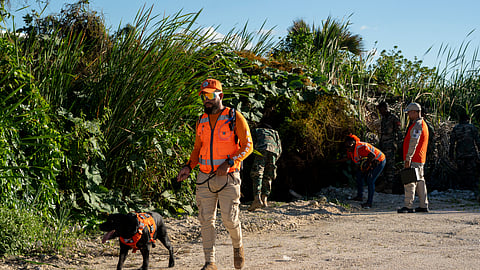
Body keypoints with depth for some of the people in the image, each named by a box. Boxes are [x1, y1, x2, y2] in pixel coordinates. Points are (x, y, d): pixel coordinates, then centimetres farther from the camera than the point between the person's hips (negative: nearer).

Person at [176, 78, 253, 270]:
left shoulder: (235, 118, -3)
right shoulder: (201, 121, 12)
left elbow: (247, 146, -5)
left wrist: (230, 162, -18)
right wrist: (189, 167, 4)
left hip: (228, 178, -4)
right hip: (205, 178, 4)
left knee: (229, 219, -6)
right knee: (206, 220, 2)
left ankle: (238, 247, 26)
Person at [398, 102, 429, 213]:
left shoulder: (417, 125, -15)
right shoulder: (422, 124, 19)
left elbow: (413, 143, -22)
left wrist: (408, 158, -23)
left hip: (413, 160, -11)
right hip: (420, 159, 11)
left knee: (409, 181, -10)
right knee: (420, 182, 12)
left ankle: (408, 206, -12)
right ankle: (424, 205, 16)